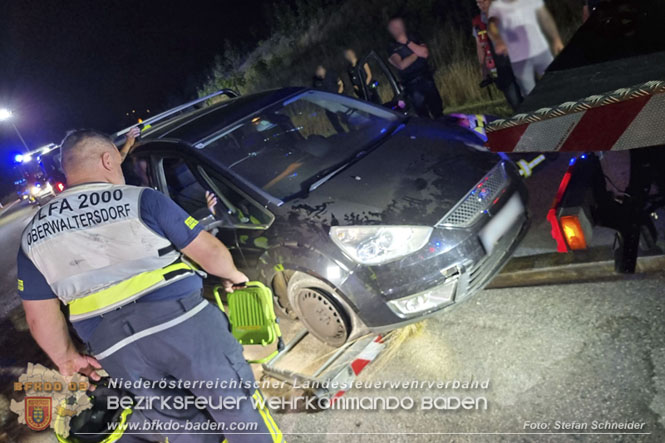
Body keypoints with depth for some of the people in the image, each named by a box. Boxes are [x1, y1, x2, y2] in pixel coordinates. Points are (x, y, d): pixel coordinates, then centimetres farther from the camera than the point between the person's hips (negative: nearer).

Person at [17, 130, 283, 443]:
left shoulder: (34, 234, 10)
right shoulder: (140, 200, -4)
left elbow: (40, 315, 11)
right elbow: (210, 252, -2)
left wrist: (67, 358, 25)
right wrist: (232, 275, 18)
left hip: (115, 351, 5)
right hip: (181, 320, -4)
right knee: (238, 405, 11)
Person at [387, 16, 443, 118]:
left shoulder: (414, 37, 9)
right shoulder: (393, 48, 2)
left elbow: (425, 53, -7)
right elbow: (401, 65, -15)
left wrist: (407, 42, -8)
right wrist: (417, 54, -6)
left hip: (427, 79, 3)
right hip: (412, 86, -2)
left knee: (438, 111, 4)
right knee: (423, 115, -1)